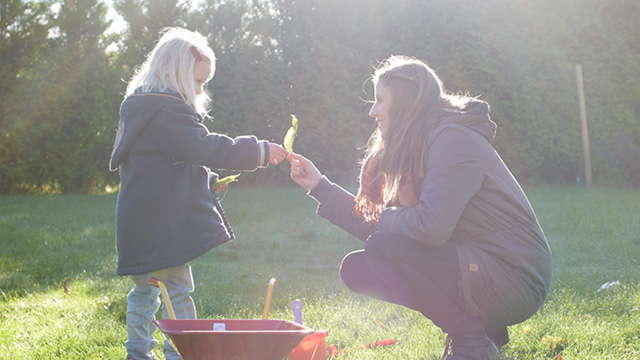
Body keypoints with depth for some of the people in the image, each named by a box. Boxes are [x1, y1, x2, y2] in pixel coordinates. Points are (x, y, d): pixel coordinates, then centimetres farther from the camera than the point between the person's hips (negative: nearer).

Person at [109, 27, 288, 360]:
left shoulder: (141, 110, 18)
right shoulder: (168, 112, -16)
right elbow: (207, 148, -22)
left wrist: (206, 180, 19)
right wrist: (260, 151, -16)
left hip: (140, 225, 10)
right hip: (163, 223, -10)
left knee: (145, 290, 16)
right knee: (177, 290, -4)